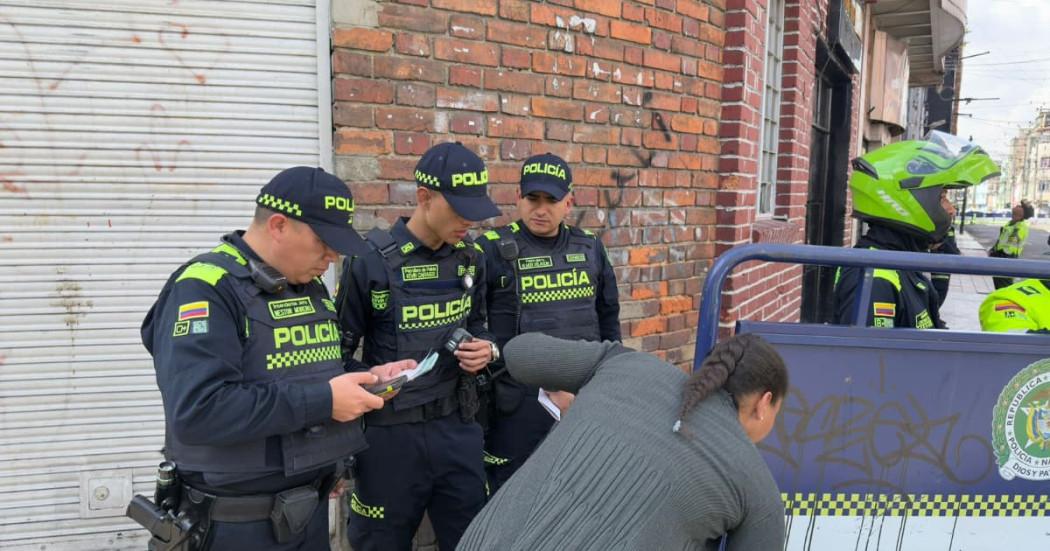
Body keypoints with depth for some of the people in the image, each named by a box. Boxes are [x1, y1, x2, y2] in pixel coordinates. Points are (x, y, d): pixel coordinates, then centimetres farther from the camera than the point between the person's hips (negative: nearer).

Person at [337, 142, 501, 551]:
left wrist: (485, 349, -4)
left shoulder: (471, 257, 3)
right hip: (391, 433, -4)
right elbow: (339, 351, -7)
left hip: (458, 426, 5)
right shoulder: (370, 260, -14)